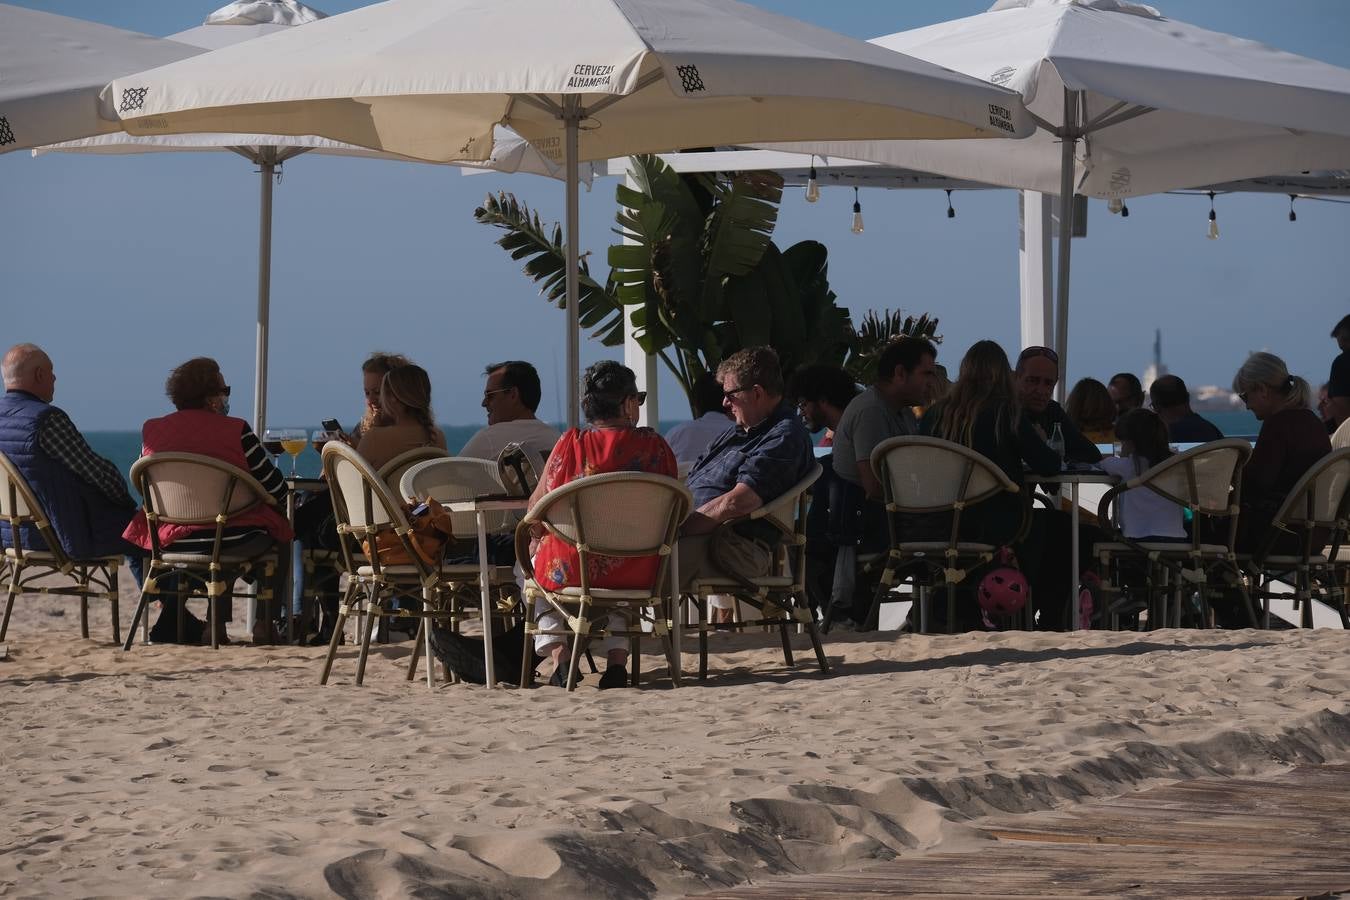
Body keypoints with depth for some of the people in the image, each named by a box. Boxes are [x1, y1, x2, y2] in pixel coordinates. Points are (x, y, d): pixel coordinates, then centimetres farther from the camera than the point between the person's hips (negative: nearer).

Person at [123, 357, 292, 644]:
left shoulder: (152, 430, 1)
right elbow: (277, 490, -5)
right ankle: (265, 625, 25)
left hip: (172, 544, 4)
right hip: (234, 542, -4)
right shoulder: (235, 431, -9)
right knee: (279, 533, 26)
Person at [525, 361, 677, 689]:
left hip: (571, 573, -2)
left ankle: (558, 653, 15)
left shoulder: (571, 444, -6)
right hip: (637, 575, 2)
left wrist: (538, 539, 22)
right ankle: (617, 656, 23)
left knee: (530, 566, 32)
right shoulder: (655, 445, -2)